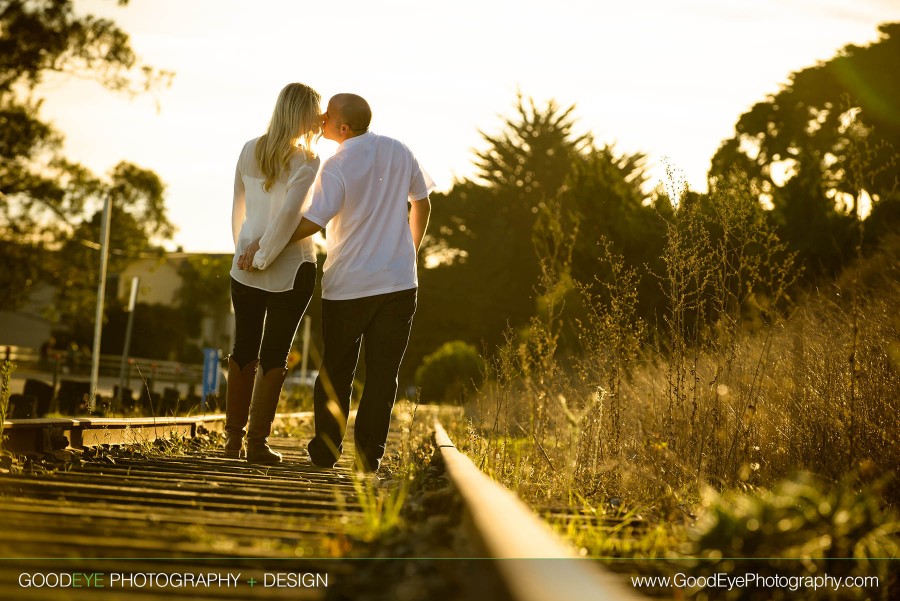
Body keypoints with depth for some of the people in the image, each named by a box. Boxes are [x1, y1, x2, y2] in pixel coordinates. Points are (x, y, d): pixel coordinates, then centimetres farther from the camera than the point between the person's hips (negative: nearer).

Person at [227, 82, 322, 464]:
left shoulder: (249, 152, 5)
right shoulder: (305, 161, -12)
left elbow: (237, 208, 11)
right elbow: (289, 214, -22)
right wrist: (265, 256, -13)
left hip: (245, 267, 5)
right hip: (290, 269, -5)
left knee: (243, 348, 14)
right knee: (275, 354, 3)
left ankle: (233, 439, 18)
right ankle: (257, 442, 4)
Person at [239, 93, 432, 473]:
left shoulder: (337, 166, -13)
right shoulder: (399, 153, 3)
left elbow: (312, 222, -17)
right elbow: (422, 203, 12)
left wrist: (263, 248, -7)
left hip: (347, 286, -3)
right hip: (398, 283, 3)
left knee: (335, 371, 12)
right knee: (382, 372, 4)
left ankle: (325, 451, 17)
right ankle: (369, 455, 2)